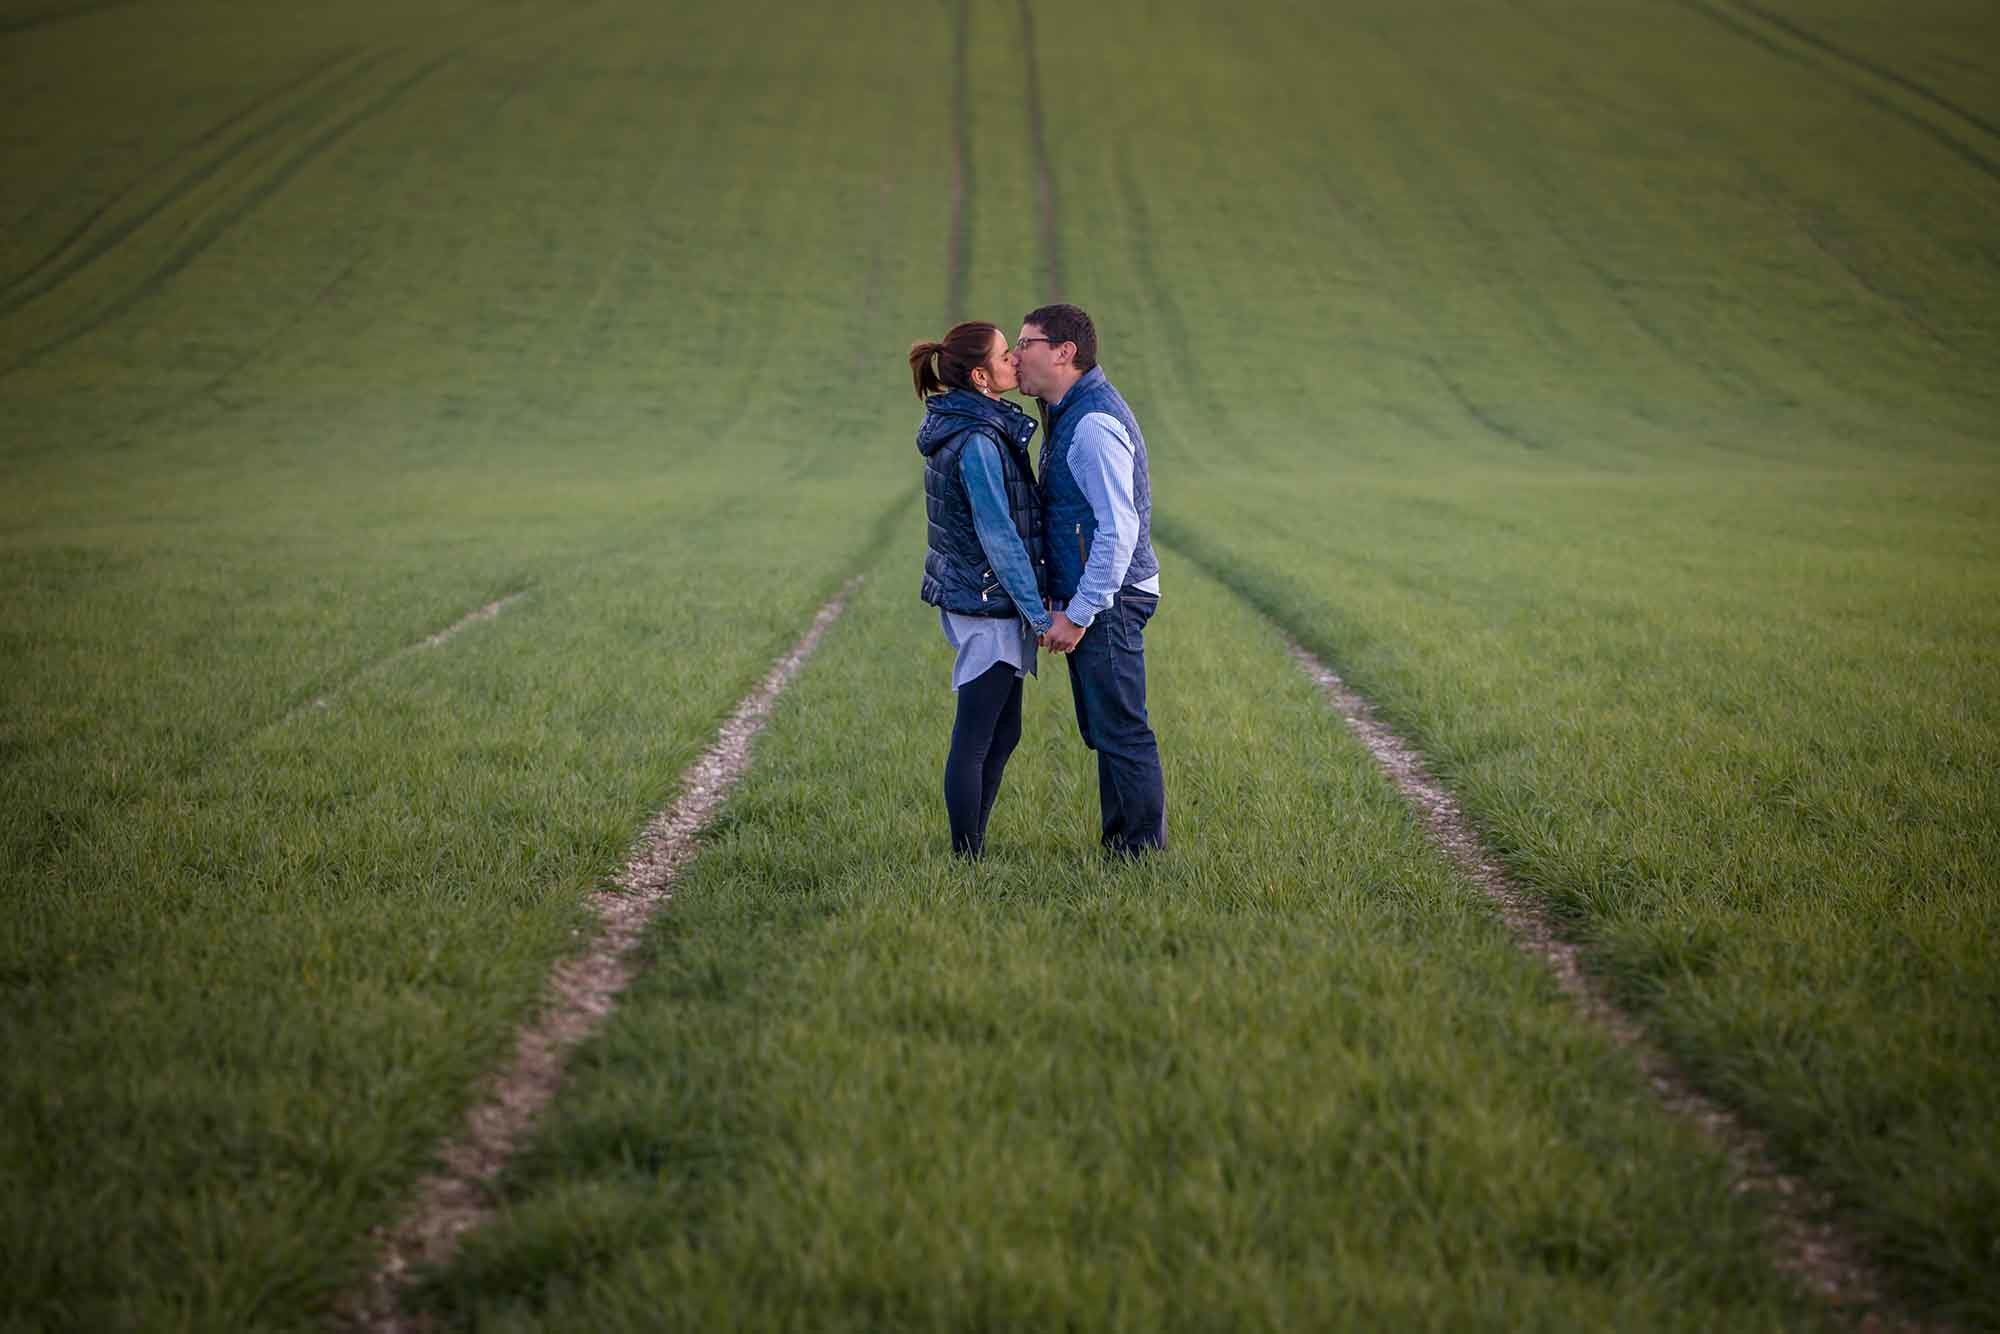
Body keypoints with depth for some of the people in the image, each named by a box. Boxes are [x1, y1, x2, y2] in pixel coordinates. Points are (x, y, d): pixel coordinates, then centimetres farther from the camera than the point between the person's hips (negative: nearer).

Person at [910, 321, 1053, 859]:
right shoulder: (978, 443, -21)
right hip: (989, 606, -10)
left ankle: (972, 853, 22)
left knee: (1002, 734, 16)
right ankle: (966, 859, 4)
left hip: (969, 595, 10)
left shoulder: (964, 427, 9)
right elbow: (999, 538, -22)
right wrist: (1039, 614, -18)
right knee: (975, 741, -2)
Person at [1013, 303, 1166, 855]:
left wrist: (1078, 613, -21)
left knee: (1120, 730, -4)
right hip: (1087, 600, 11)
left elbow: (1118, 529, -24)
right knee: (1103, 730, 15)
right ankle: (1118, 841, 22)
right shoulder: (1068, 414, 14)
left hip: (1107, 603, -10)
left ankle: (1143, 847, 2)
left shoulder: (1094, 423, -20)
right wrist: (1061, 596, 17)